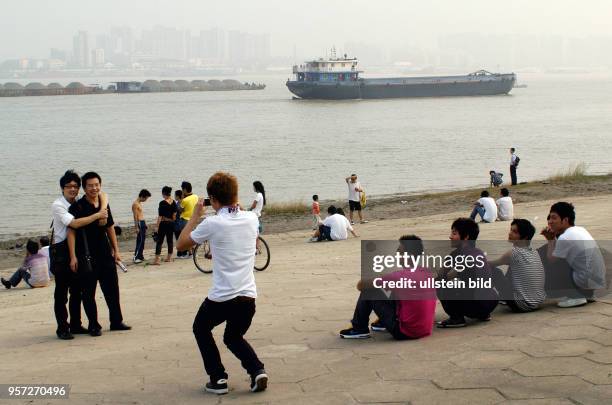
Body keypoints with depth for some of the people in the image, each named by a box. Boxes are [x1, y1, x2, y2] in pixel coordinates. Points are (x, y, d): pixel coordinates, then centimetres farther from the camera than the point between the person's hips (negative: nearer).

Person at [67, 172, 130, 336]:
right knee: (88, 293, 1)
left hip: (105, 254, 5)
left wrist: (116, 251, 15)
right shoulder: (77, 207, -9)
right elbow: (71, 231, -12)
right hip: (86, 256, -5)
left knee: (112, 289, 11)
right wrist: (73, 256, -18)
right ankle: (93, 325, 11)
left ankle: (116, 321, 23)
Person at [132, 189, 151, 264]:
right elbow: (135, 216, -18)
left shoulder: (140, 203, 15)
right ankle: (136, 257, -13)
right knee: (140, 241, -12)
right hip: (139, 223, -10)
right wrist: (136, 227, -21)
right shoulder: (135, 204, -14)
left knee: (142, 240, 10)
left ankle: (140, 256, 15)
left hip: (142, 222, 10)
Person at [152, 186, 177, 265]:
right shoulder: (173, 202, 4)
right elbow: (174, 214, 11)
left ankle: (157, 259, -9)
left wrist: (157, 226, -9)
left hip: (164, 223, -7)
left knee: (159, 241, -5)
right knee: (170, 240, 15)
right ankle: (169, 257, 22)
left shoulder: (162, 203, -14)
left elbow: (160, 216, -13)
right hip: (171, 223, 7)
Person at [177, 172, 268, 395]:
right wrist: (235, 205, 19)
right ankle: (257, 370, 3)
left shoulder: (212, 223, -12)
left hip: (221, 297, -4)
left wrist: (195, 215, 9)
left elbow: (182, 244, 2)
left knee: (201, 329, 25)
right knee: (234, 337, 27)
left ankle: (218, 378, 15)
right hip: (248, 297, 4)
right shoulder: (251, 219, 1)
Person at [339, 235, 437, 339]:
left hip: (404, 332, -7)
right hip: (425, 331, 7)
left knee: (369, 290, 0)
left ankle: (359, 329, 15)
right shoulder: (428, 273, 2)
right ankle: (383, 323, 43)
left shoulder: (400, 276, -18)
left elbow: (361, 285, -9)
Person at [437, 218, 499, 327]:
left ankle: (456, 318, 0)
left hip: (476, 305, -8)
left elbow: (443, 278, -2)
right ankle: (483, 315, 23)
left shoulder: (458, 254, -8)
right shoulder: (479, 252, 15)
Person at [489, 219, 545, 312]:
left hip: (522, 306, -8)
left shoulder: (514, 253, -13)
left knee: (494, 271, -1)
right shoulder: (534, 253, 7)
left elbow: (491, 264, 2)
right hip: (539, 302, 8)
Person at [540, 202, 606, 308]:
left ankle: (576, 297, -4)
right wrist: (553, 238, 5)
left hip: (587, 282, -9)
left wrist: (551, 240, 4)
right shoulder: (580, 230, 11)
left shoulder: (565, 238, -16)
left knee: (550, 269, -1)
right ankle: (585, 295, 18)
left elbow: (551, 260, -7)